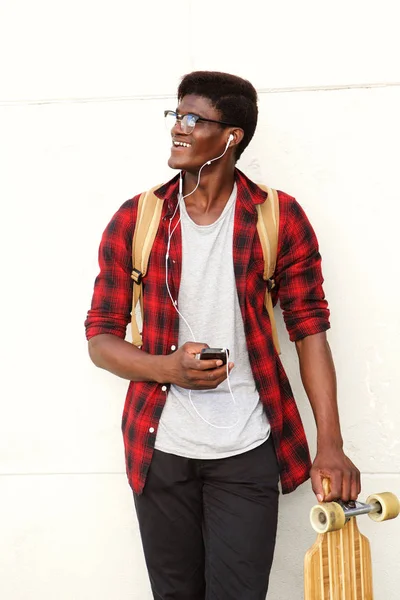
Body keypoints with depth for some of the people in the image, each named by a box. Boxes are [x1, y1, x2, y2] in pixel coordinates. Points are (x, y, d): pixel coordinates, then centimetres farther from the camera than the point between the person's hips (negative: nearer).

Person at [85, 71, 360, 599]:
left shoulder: (280, 218, -3)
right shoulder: (134, 220, -1)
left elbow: (310, 329, -4)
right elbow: (100, 337, 2)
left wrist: (330, 445, -12)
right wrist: (170, 367, -18)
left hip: (247, 453, -1)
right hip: (161, 449, 2)